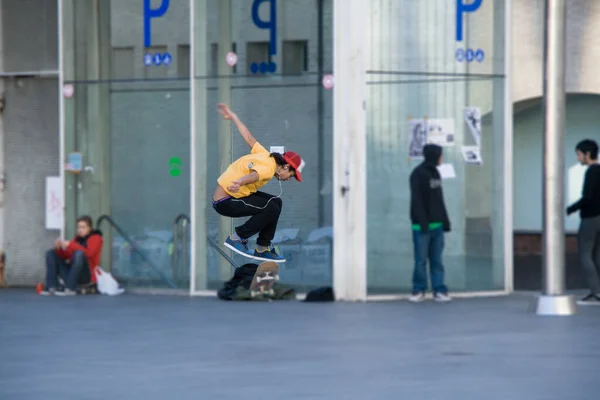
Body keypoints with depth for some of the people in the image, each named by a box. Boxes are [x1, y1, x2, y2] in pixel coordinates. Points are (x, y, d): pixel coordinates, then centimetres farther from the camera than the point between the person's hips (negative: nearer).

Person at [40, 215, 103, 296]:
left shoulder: (96, 238, -2)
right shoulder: (77, 238, 14)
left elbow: (89, 253, -23)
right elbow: (65, 256, 11)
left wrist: (70, 245, -24)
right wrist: (59, 248, -10)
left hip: (87, 275, -7)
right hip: (72, 271, 7)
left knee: (79, 253, -34)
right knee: (51, 253, 4)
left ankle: (70, 288, -36)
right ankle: (51, 287, -14)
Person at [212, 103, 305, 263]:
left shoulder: (265, 156, 5)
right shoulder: (268, 168, -23)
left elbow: (249, 138, 15)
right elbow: (254, 175, -45)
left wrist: (233, 117, 28)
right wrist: (238, 183, -67)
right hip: (224, 202, -10)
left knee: (276, 202, 10)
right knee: (272, 209, -21)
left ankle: (263, 248, 14)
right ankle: (237, 238, -7)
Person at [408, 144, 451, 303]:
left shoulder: (435, 173, 14)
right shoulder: (418, 174, -9)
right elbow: (416, 200, -14)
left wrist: (445, 221, 13)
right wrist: (423, 222, -20)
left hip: (436, 224, 7)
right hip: (422, 225, -7)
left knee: (437, 259, 5)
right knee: (421, 259, -2)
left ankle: (439, 291, 4)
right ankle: (419, 291, 6)